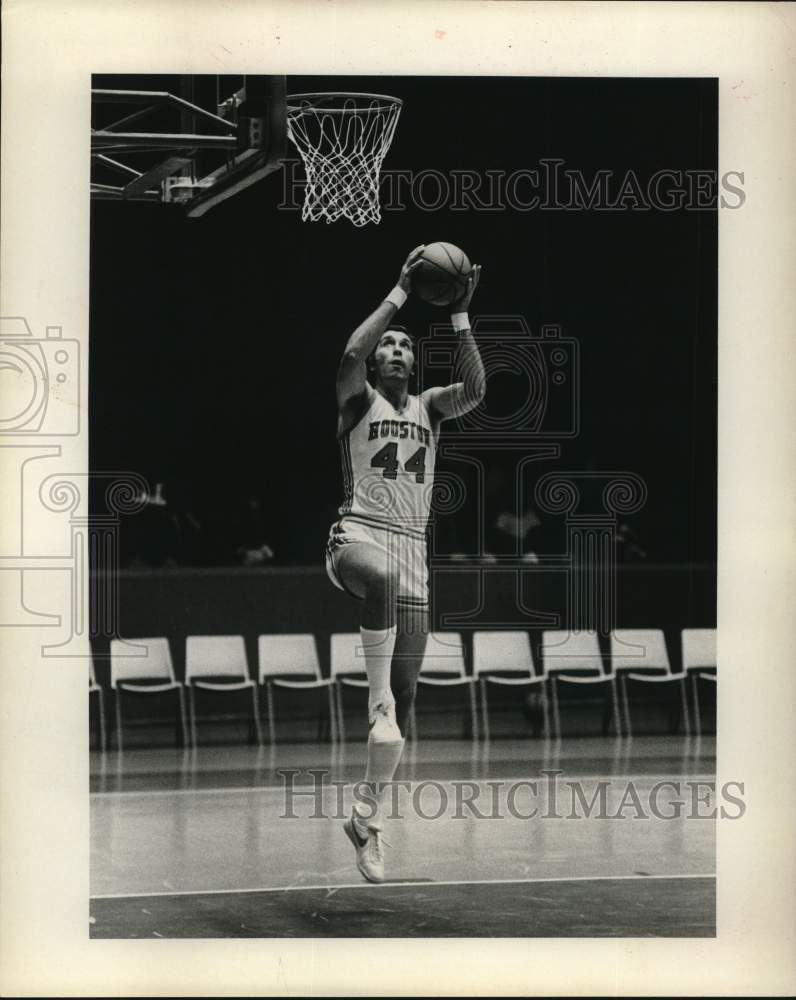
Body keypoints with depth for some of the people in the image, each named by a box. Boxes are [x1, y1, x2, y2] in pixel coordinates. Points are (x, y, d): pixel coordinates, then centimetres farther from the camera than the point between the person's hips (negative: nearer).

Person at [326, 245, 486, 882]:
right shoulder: (360, 399, 8)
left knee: (404, 698, 0)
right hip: (359, 534, -4)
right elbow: (350, 354, -15)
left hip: (413, 548, 4)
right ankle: (378, 695, -31)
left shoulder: (429, 407, 18)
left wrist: (460, 316, -7)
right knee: (382, 578, -45)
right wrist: (401, 294, -13)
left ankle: (369, 818, 11)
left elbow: (475, 389, -3)